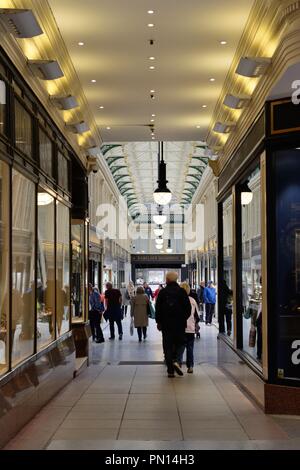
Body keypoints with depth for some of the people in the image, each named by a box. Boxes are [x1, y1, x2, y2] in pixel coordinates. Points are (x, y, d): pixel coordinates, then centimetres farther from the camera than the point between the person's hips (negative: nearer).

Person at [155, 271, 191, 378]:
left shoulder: (162, 292, 0)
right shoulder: (182, 292, -1)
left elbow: (158, 309, 1)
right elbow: (188, 308, 0)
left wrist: (158, 321, 10)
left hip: (166, 324, 0)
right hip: (180, 323, 0)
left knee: (167, 346, 4)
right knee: (179, 343, 13)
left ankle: (170, 370, 2)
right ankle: (175, 360, -11)